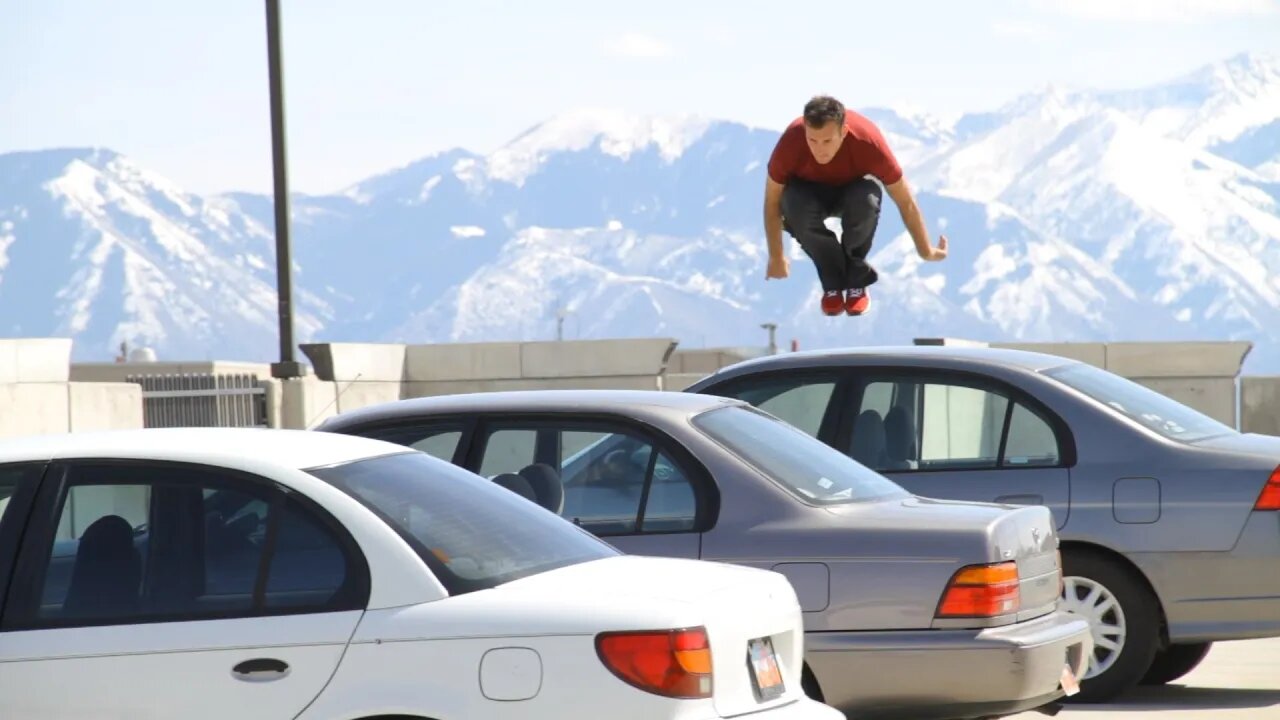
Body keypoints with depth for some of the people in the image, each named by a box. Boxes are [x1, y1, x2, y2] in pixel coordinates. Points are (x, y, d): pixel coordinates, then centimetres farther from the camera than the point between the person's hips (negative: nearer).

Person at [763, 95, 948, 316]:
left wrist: (925, 251, -9)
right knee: (795, 205, -36)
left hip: (853, 188, 0)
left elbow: (906, 202, -20)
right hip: (809, 190, 0)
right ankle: (832, 282, -10)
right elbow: (772, 202, -16)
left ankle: (857, 279, -9)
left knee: (866, 201, -37)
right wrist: (776, 258, -6)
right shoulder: (790, 142, -34)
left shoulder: (868, 142, -35)